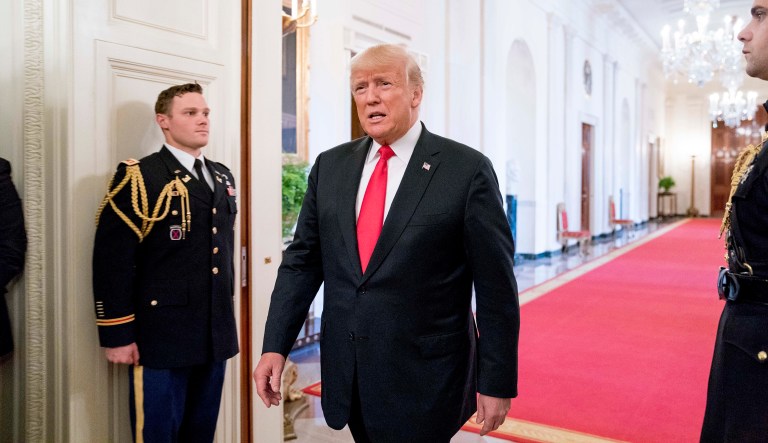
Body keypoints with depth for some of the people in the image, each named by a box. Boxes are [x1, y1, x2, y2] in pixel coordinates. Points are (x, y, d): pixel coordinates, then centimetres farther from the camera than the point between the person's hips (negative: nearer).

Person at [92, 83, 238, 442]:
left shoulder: (222, 177, 14)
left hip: (215, 335, 6)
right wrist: (117, 334, -14)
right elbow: (112, 261, -12)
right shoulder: (139, 178, -7)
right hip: (161, 337, -6)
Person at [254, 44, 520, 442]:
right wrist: (275, 346, 0)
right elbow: (302, 260, 5)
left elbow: (495, 285, -8)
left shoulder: (467, 169, -10)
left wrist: (497, 382, -6)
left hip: (424, 383, -4)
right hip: (346, 376, 5)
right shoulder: (330, 166, 4)